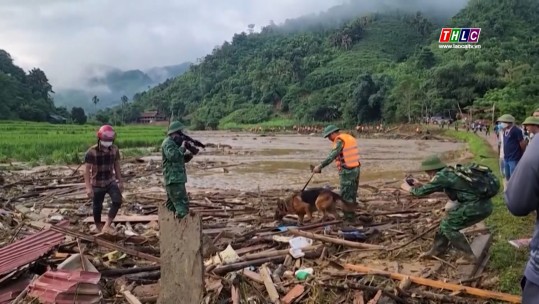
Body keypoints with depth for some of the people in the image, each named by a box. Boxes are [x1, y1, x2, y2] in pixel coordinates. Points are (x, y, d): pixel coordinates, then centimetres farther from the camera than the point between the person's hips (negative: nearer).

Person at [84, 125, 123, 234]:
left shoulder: (115, 150, -6)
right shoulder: (91, 152, -18)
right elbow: (87, 170, -16)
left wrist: (120, 181, 8)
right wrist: (88, 187, -22)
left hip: (111, 181, 3)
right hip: (97, 184, -3)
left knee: (117, 201, -16)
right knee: (98, 207, 7)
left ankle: (107, 225, -4)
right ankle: (99, 229, 26)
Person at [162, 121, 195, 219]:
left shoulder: (174, 143, 19)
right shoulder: (168, 143, -11)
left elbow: (183, 159, 22)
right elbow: (173, 156, -27)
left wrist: (189, 154, 3)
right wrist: (182, 147, -16)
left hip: (174, 179, 11)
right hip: (174, 179, -11)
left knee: (172, 206, 13)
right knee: (182, 205, -14)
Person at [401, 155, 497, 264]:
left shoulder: (442, 175, -14)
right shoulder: (450, 172, 11)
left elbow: (422, 192, -7)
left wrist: (409, 188, 12)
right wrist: (420, 186, 24)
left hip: (478, 206, -9)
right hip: (481, 204, 9)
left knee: (448, 226, 2)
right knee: (447, 222, 18)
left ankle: (470, 256, 5)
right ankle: (437, 249, 31)